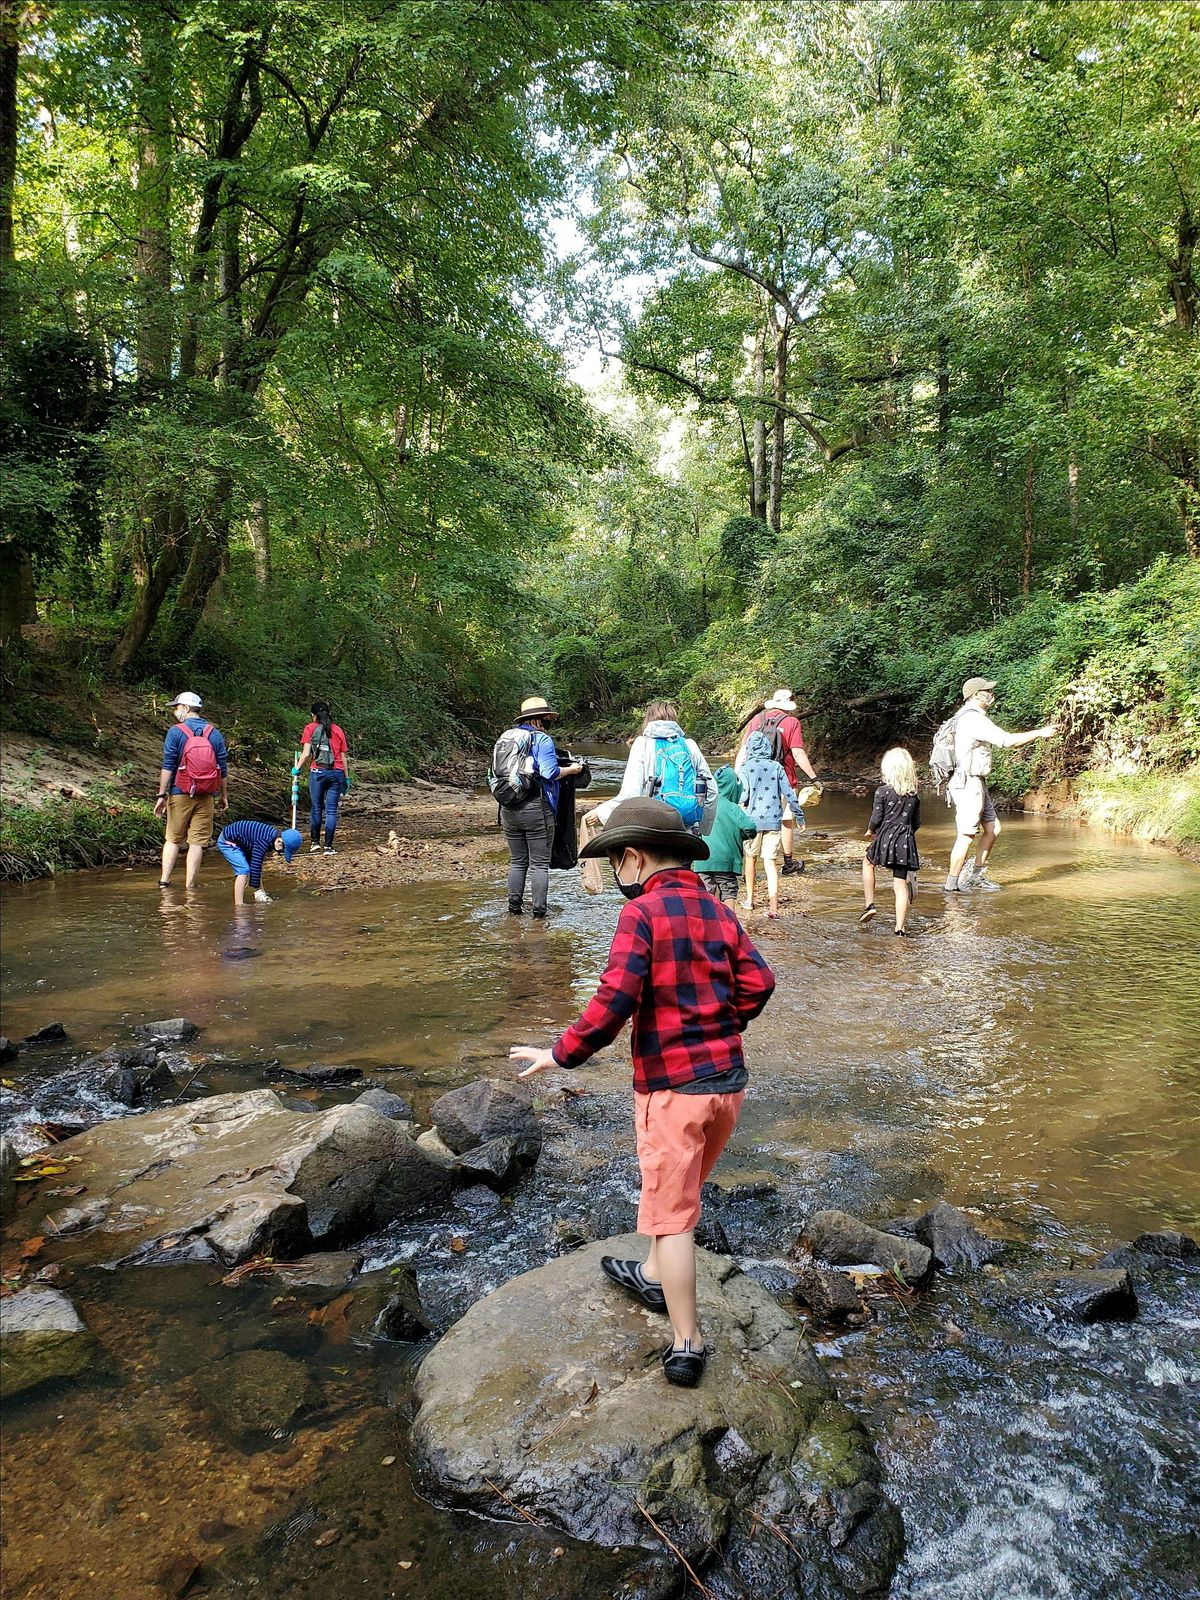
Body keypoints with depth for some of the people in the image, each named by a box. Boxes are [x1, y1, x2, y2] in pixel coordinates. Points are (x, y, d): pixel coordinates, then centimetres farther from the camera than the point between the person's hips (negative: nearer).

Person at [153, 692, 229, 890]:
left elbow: (168, 766, -7)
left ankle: (164, 881, 6)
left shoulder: (175, 732, -4)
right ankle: (189, 885, 4)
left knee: (173, 839, 11)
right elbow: (223, 769, 7)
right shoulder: (215, 733, 6)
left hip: (180, 794, -2)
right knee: (197, 842, 3)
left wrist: (161, 795, -5)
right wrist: (224, 796, 15)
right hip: (206, 797, 2)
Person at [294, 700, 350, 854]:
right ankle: (328, 846, -1)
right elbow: (343, 757, 11)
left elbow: (306, 753, -2)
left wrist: (297, 768, 10)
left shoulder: (310, 728, 6)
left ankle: (315, 842, 17)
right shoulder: (338, 730, 12)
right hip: (337, 772, 1)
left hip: (318, 771, -1)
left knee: (316, 808, 11)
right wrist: (347, 777, 15)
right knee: (331, 810, 1)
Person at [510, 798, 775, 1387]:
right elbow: (758, 982, 5)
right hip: (729, 1079, 7)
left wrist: (561, 1055, -13)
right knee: (680, 1189, 26)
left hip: (673, 1086, -7)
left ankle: (687, 1346, 15)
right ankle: (653, 1277, 46)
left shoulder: (641, 912, -15)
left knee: (671, 1213, 6)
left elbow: (614, 999, -23)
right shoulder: (717, 910, 7)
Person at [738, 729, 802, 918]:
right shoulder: (777, 767, 3)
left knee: (751, 857, 18)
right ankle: (773, 906, -9)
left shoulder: (746, 767, -3)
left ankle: (749, 899, 27)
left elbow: (743, 796, -9)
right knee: (771, 862, 1)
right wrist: (799, 815, 13)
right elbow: (789, 793, 3)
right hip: (773, 820, 1)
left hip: (753, 819, -1)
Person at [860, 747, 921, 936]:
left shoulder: (883, 791, -6)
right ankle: (900, 928, 3)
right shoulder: (914, 795, 7)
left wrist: (870, 831, 12)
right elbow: (916, 823, 12)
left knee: (868, 862, 25)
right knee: (901, 884, 4)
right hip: (906, 841, 3)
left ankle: (869, 905, 16)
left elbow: (876, 819, -7)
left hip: (885, 837, -3)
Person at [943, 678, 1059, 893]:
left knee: (992, 829, 12)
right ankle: (951, 885, -1)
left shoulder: (973, 718, 18)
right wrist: (1039, 733, -12)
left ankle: (976, 876, 19)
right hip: (968, 784, -11)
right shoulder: (973, 718, -16)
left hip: (977, 784, 11)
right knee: (966, 835, -7)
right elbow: (1007, 741, -20)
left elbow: (1000, 743, 23)